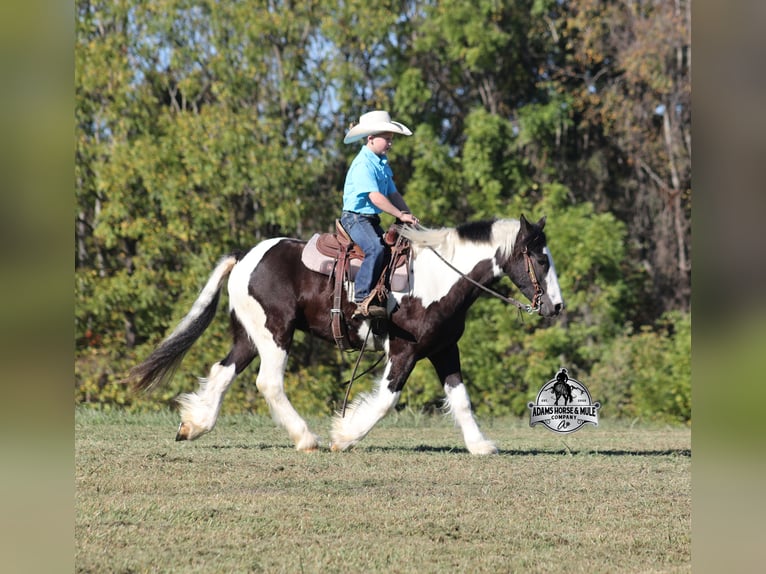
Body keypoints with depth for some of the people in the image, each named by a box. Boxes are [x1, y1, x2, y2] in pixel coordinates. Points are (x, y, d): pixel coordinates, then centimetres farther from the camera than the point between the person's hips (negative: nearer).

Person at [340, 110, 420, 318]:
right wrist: (400, 215, -22)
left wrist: (409, 216, 8)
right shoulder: (363, 165, -15)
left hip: (372, 219, 10)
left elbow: (393, 194, 20)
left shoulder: (383, 164, 16)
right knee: (375, 249, -30)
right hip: (355, 217, -10)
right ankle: (362, 301, -33)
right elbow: (375, 197, -23)